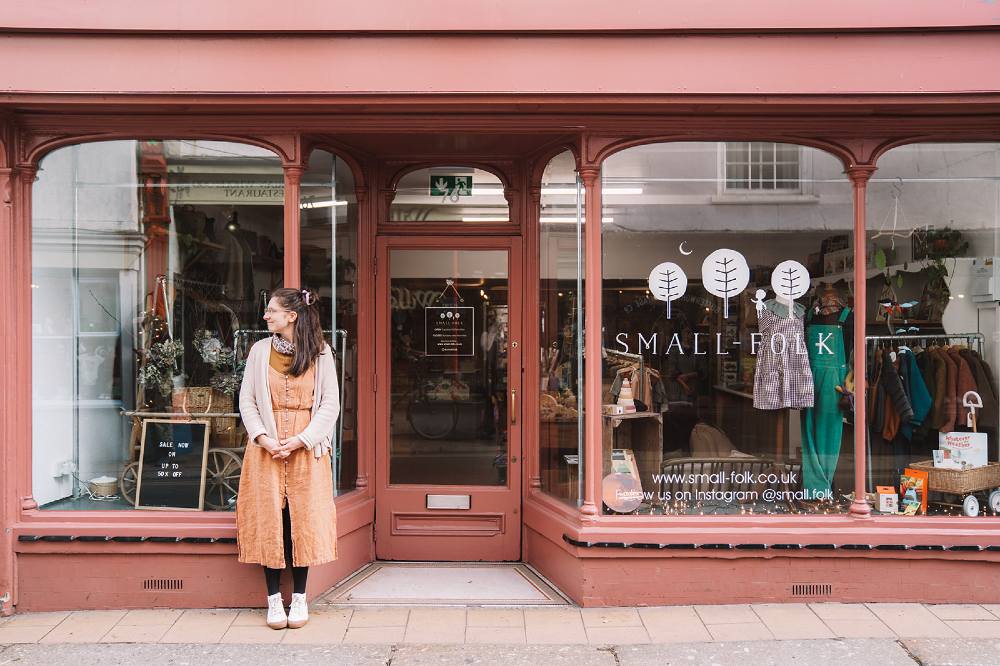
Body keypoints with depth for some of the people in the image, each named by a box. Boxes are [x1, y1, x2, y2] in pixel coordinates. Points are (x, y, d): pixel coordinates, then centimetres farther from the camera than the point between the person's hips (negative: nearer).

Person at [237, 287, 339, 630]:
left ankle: (299, 598, 13)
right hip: (266, 449, 1)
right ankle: (273, 598, 13)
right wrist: (262, 437, -10)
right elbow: (247, 400, 5)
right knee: (268, 520, 1)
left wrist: (300, 440, -11)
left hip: (306, 448, -1)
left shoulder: (321, 353, 1)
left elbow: (330, 403, -1)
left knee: (305, 519, 1)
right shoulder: (260, 350, 5)